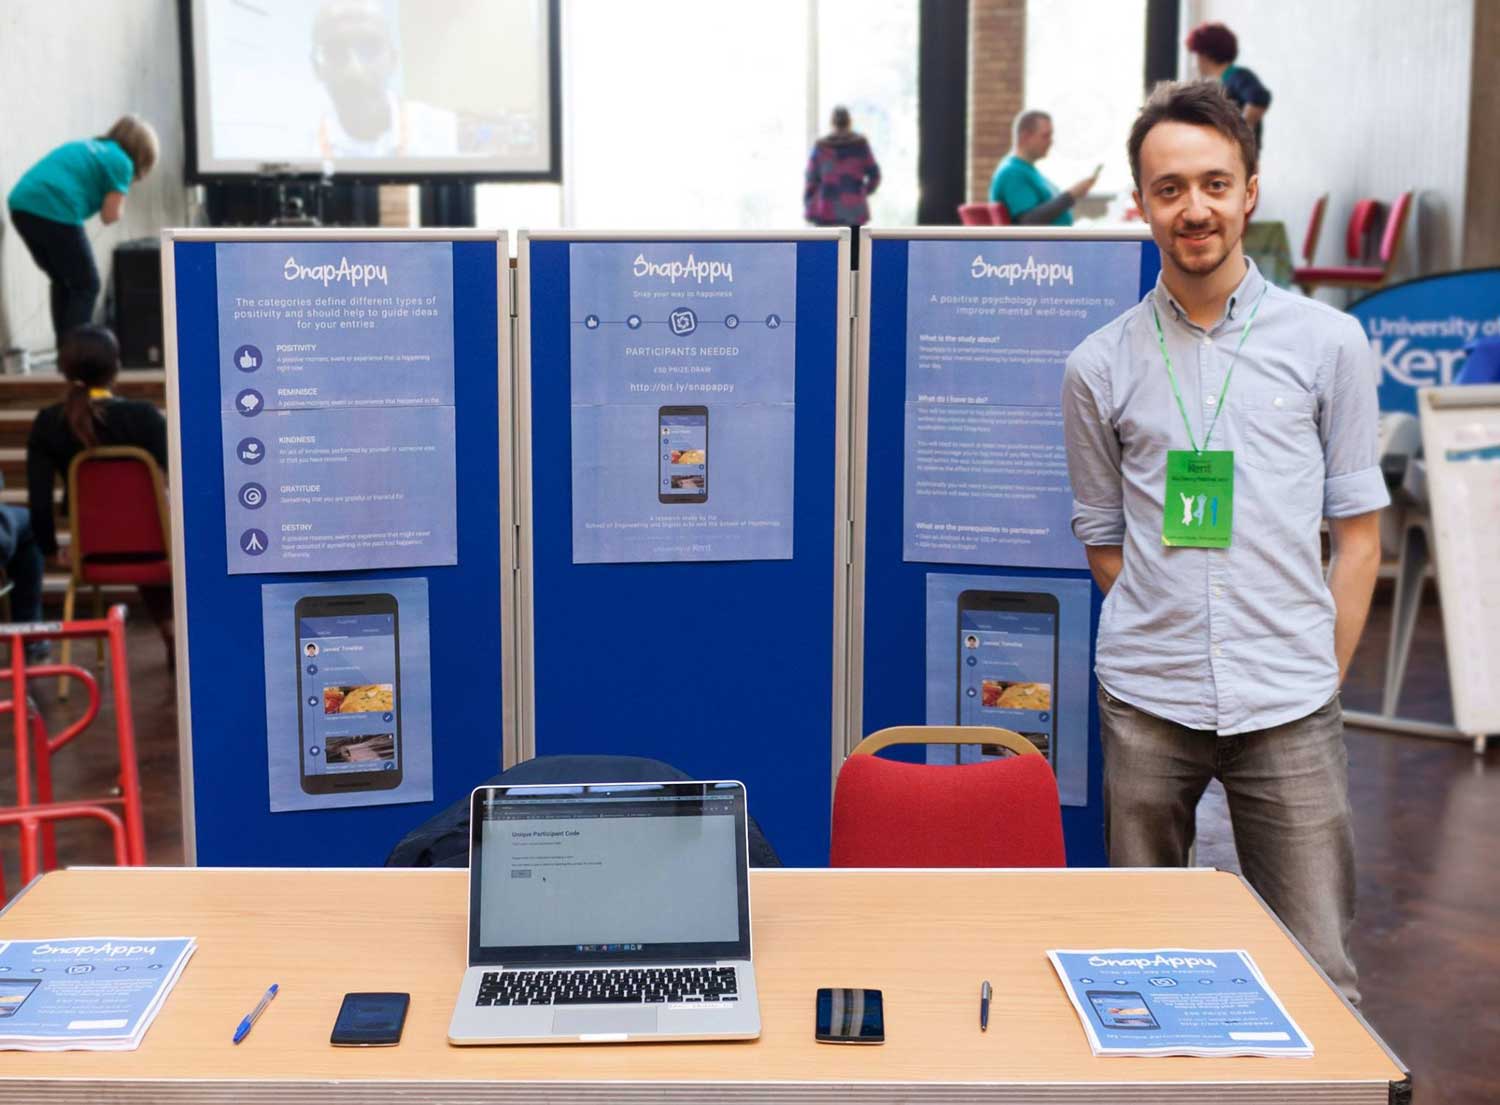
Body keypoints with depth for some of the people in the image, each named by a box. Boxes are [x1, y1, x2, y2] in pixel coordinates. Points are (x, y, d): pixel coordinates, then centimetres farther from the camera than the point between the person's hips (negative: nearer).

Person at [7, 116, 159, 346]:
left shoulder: (85, 147, 28)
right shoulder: (121, 161, 4)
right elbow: (110, 216, 2)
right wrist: (118, 195, 19)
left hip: (22, 204, 8)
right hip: (54, 212, -8)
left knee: (64, 282, 22)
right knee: (86, 286, 6)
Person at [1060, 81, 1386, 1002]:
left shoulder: (1328, 343, 4)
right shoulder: (1100, 366, 5)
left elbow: (1357, 528, 6)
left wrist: (1321, 675, 1)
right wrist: (1166, 634, 2)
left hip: (1288, 712, -1)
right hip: (1145, 706, 1)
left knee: (1317, 972, 1)